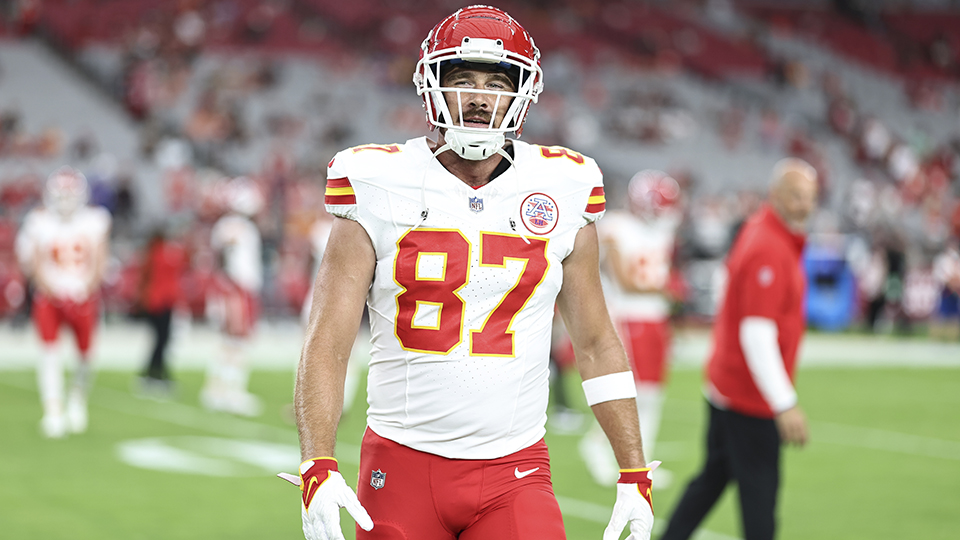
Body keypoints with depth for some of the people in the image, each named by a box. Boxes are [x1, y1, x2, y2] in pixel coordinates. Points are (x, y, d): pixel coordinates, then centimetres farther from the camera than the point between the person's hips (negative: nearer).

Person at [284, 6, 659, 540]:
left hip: (515, 474, 0)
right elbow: (327, 345, -4)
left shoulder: (560, 195, 4)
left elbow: (597, 344, 12)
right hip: (401, 470, 0)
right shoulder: (380, 194, -1)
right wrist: (318, 470, -16)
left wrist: (635, 475, 9)